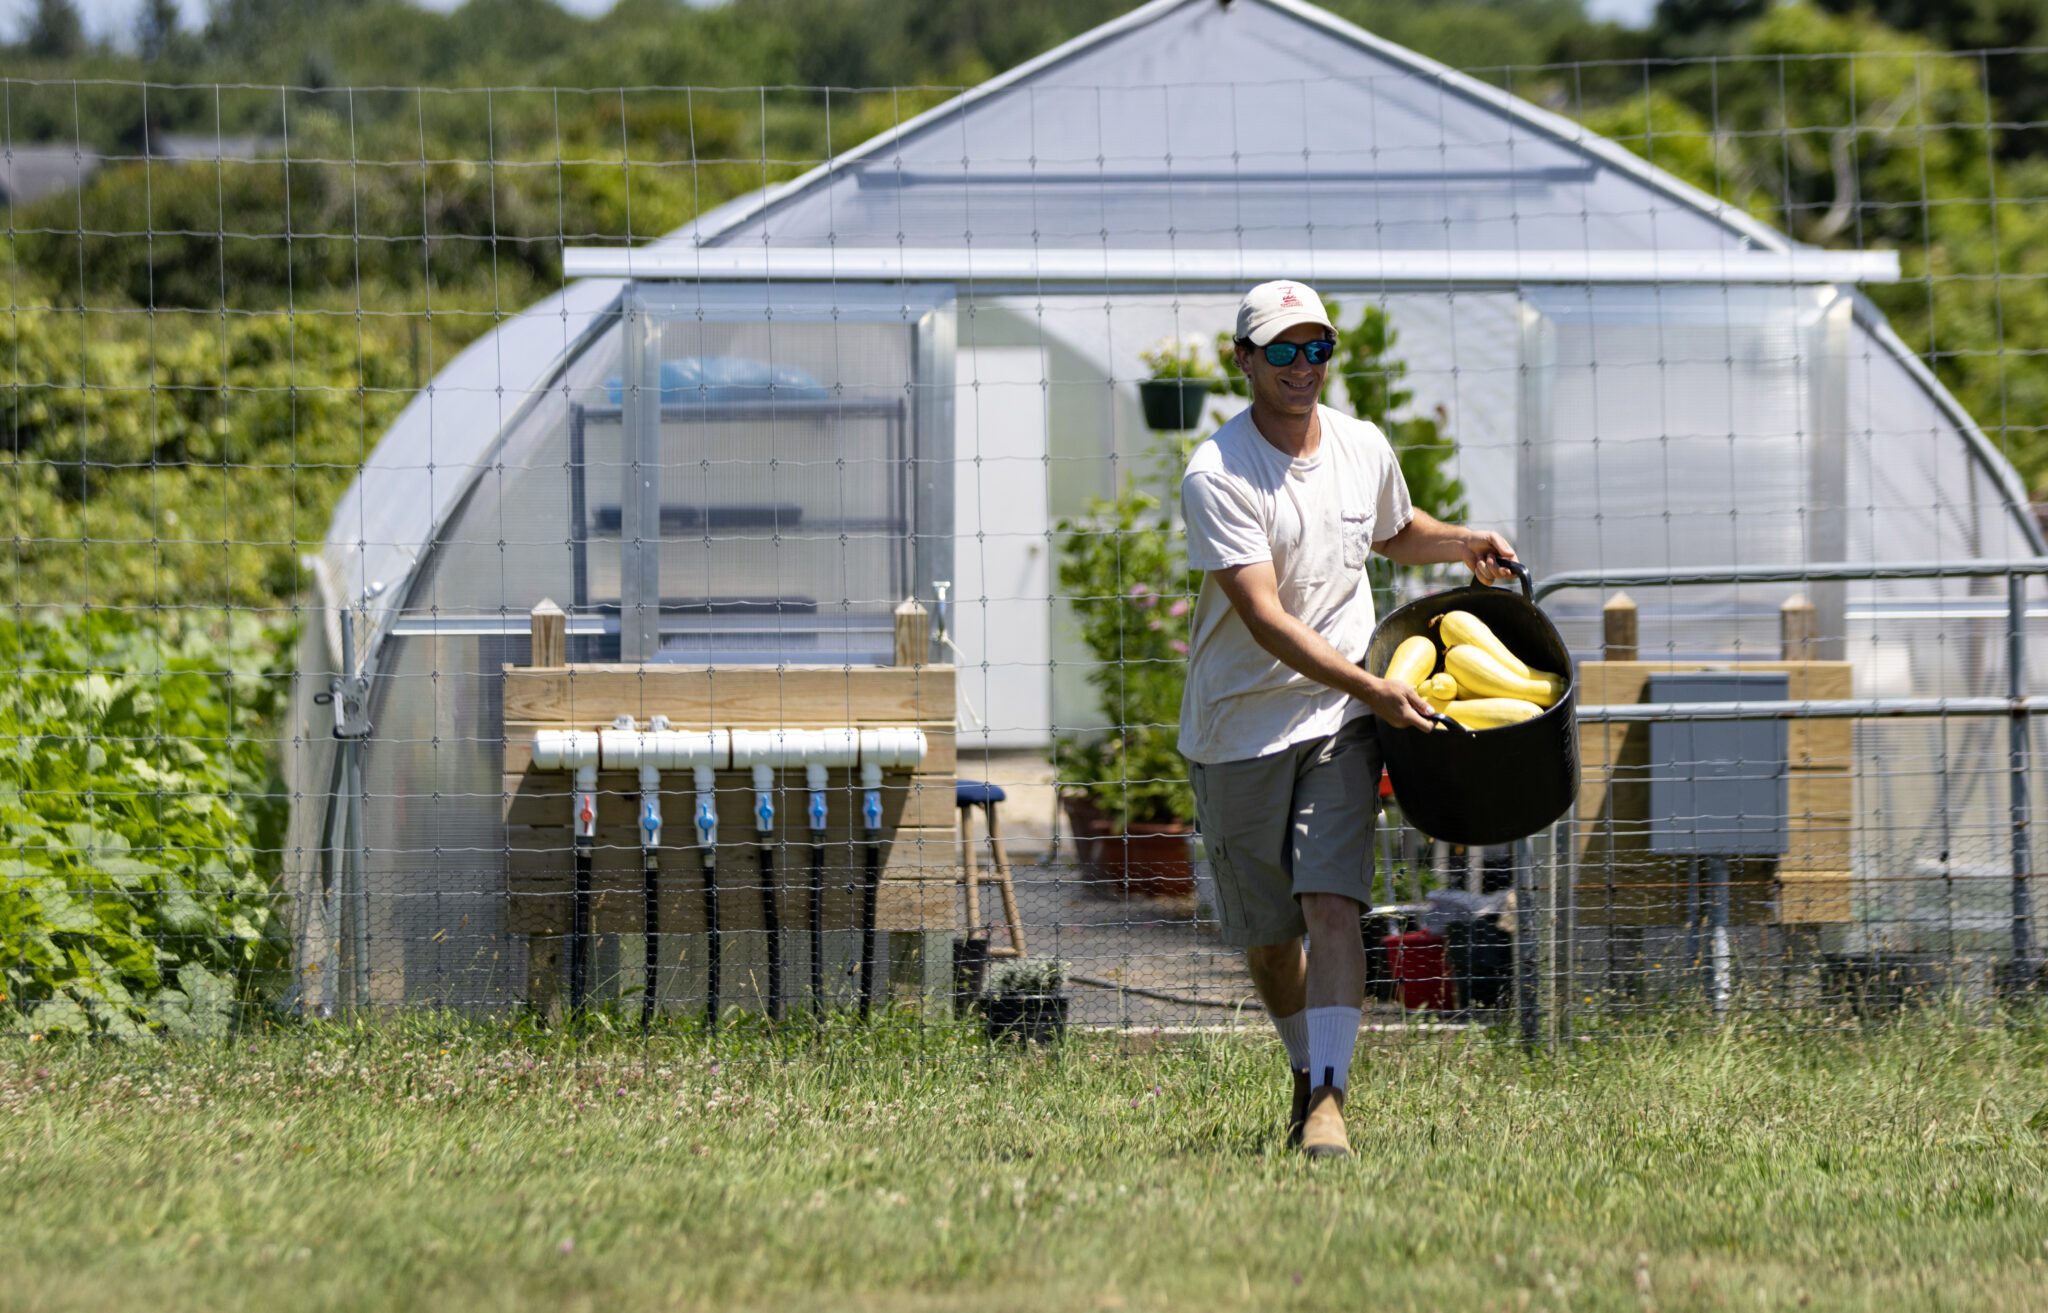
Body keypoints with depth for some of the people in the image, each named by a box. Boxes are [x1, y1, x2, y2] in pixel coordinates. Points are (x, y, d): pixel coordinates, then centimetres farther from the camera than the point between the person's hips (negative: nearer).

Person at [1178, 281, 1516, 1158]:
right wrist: (1371, 688, -31)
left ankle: (1328, 1102, -21)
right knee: (1266, 940, 8)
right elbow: (1264, 618, -23)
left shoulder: (1364, 450, 4)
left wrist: (1464, 544, 9)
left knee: (1330, 906, -17)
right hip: (1238, 731, -2)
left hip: (1339, 725, 2)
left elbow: (1394, 533, 29)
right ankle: (1311, 1073, 32)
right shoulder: (1217, 476, -15)